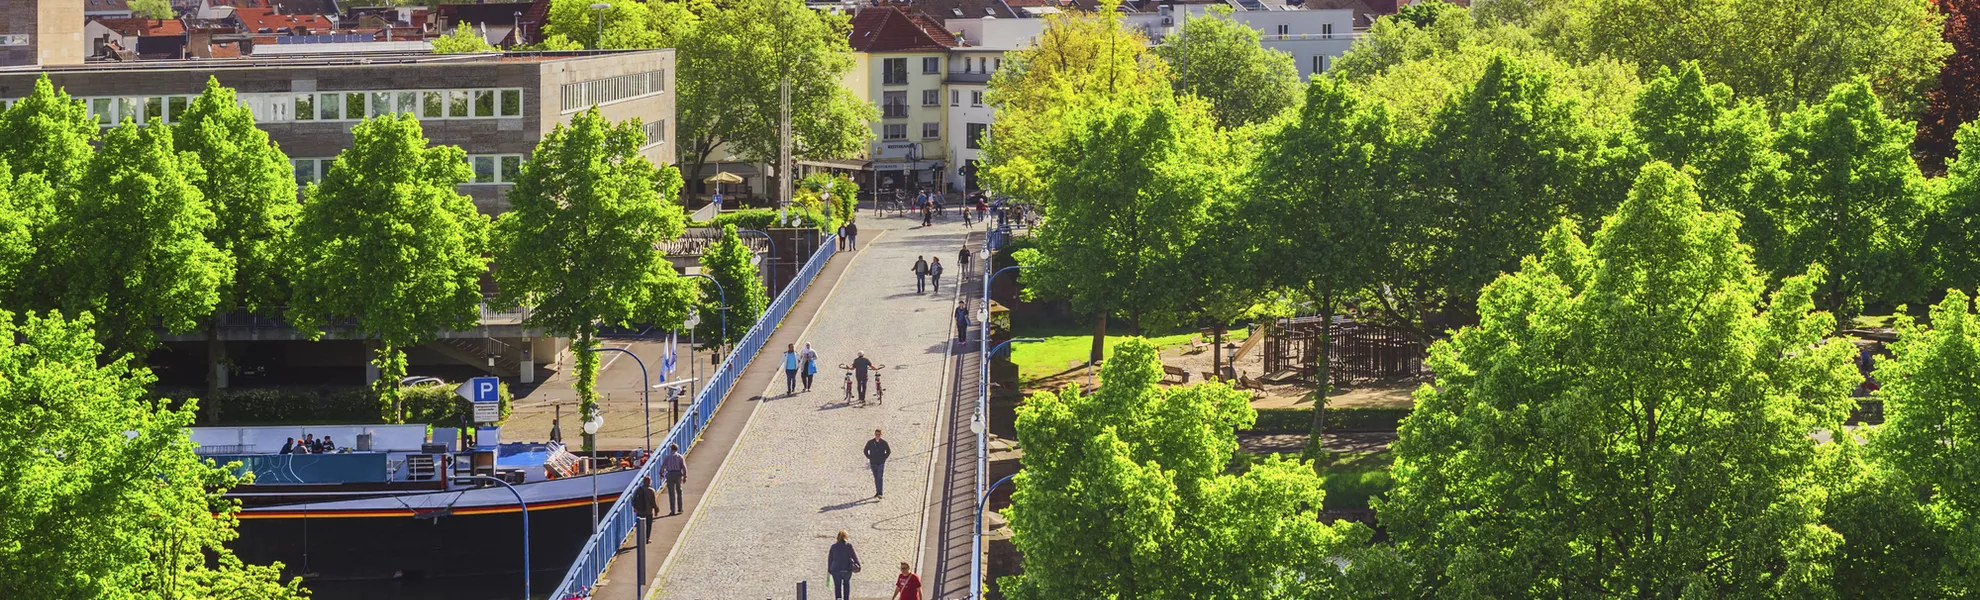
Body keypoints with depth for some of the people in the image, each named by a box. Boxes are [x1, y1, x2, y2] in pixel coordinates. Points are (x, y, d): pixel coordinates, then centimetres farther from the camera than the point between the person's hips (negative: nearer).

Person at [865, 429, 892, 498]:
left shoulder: (884, 443, -2)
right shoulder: (870, 442, 1)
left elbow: (888, 451, 10)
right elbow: (865, 451, 12)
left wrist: (884, 458, 0)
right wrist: (870, 458, 3)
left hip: (881, 463, -3)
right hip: (873, 463, 3)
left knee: (880, 477, -12)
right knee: (876, 478, 9)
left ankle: (880, 493, -16)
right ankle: (877, 492, 17)